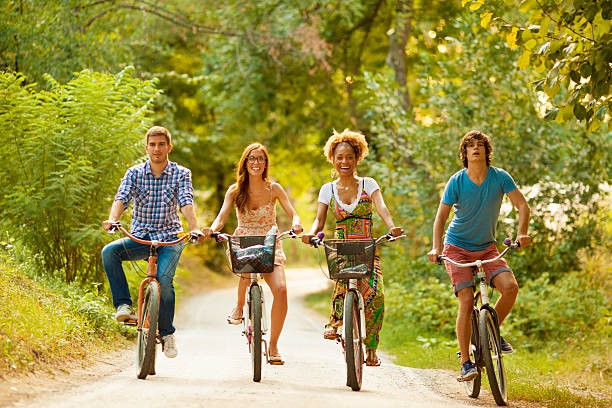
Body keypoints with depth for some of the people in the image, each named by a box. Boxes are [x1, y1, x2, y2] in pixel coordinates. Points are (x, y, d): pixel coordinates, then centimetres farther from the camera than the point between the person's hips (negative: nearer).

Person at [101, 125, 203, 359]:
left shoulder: (181, 174, 1)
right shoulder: (134, 173, 3)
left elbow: (186, 203, -14)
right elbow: (121, 198, -12)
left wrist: (195, 228, -34)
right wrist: (112, 220, -34)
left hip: (170, 237, -2)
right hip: (140, 236, 2)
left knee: (164, 278, -25)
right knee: (109, 251, -28)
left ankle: (167, 333, -5)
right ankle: (124, 305, -22)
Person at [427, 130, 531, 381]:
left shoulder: (500, 177, -7)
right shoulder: (457, 181, -11)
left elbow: (522, 205, -10)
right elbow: (441, 217, -14)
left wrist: (522, 233, -28)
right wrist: (436, 248, -28)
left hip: (487, 247, 2)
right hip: (457, 247, -2)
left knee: (510, 286, -21)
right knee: (466, 300, -17)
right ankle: (465, 361, -10)